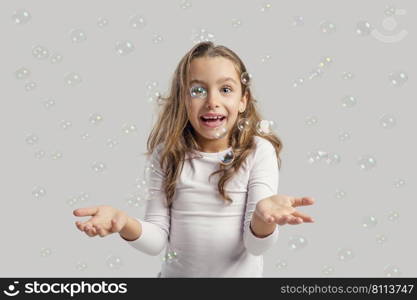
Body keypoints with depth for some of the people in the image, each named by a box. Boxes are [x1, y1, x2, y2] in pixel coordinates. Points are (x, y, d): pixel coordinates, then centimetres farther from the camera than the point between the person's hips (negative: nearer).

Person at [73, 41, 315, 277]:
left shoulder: (259, 152, -15)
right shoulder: (166, 154, -9)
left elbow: (257, 245, -19)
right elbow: (157, 242, -10)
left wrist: (263, 218, -40)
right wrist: (126, 224, -31)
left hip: (240, 273, -1)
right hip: (177, 273, 2)